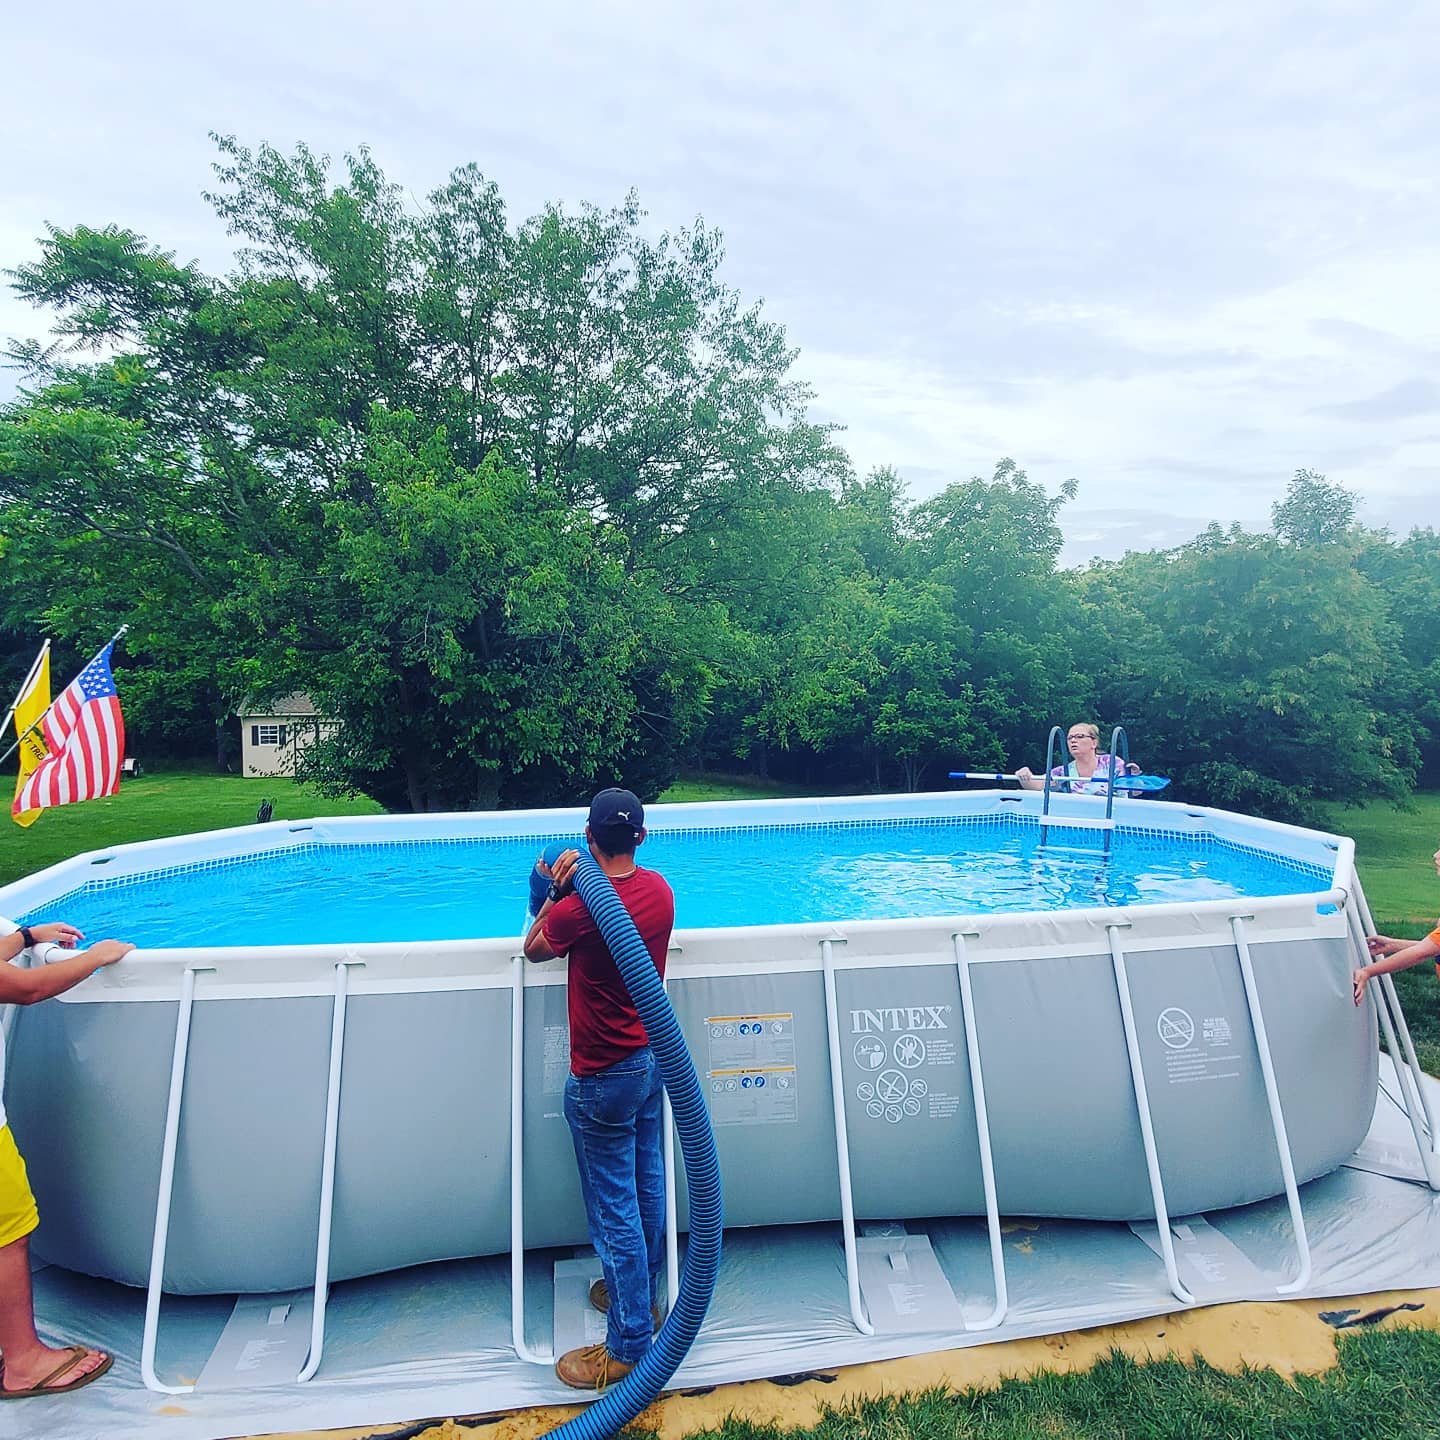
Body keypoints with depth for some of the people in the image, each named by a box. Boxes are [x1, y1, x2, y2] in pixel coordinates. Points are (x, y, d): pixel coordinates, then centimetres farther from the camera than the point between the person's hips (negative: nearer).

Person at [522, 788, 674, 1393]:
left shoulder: (579, 909, -25)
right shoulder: (659, 889, -6)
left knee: (614, 1209, 7)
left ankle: (628, 1345, 21)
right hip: (654, 1058, 7)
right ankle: (639, 1293, 42)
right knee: (646, 1186, 22)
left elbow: (533, 948, -5)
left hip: (603, 1077, -7)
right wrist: (573, 891, 5)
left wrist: (557, 891, -2)